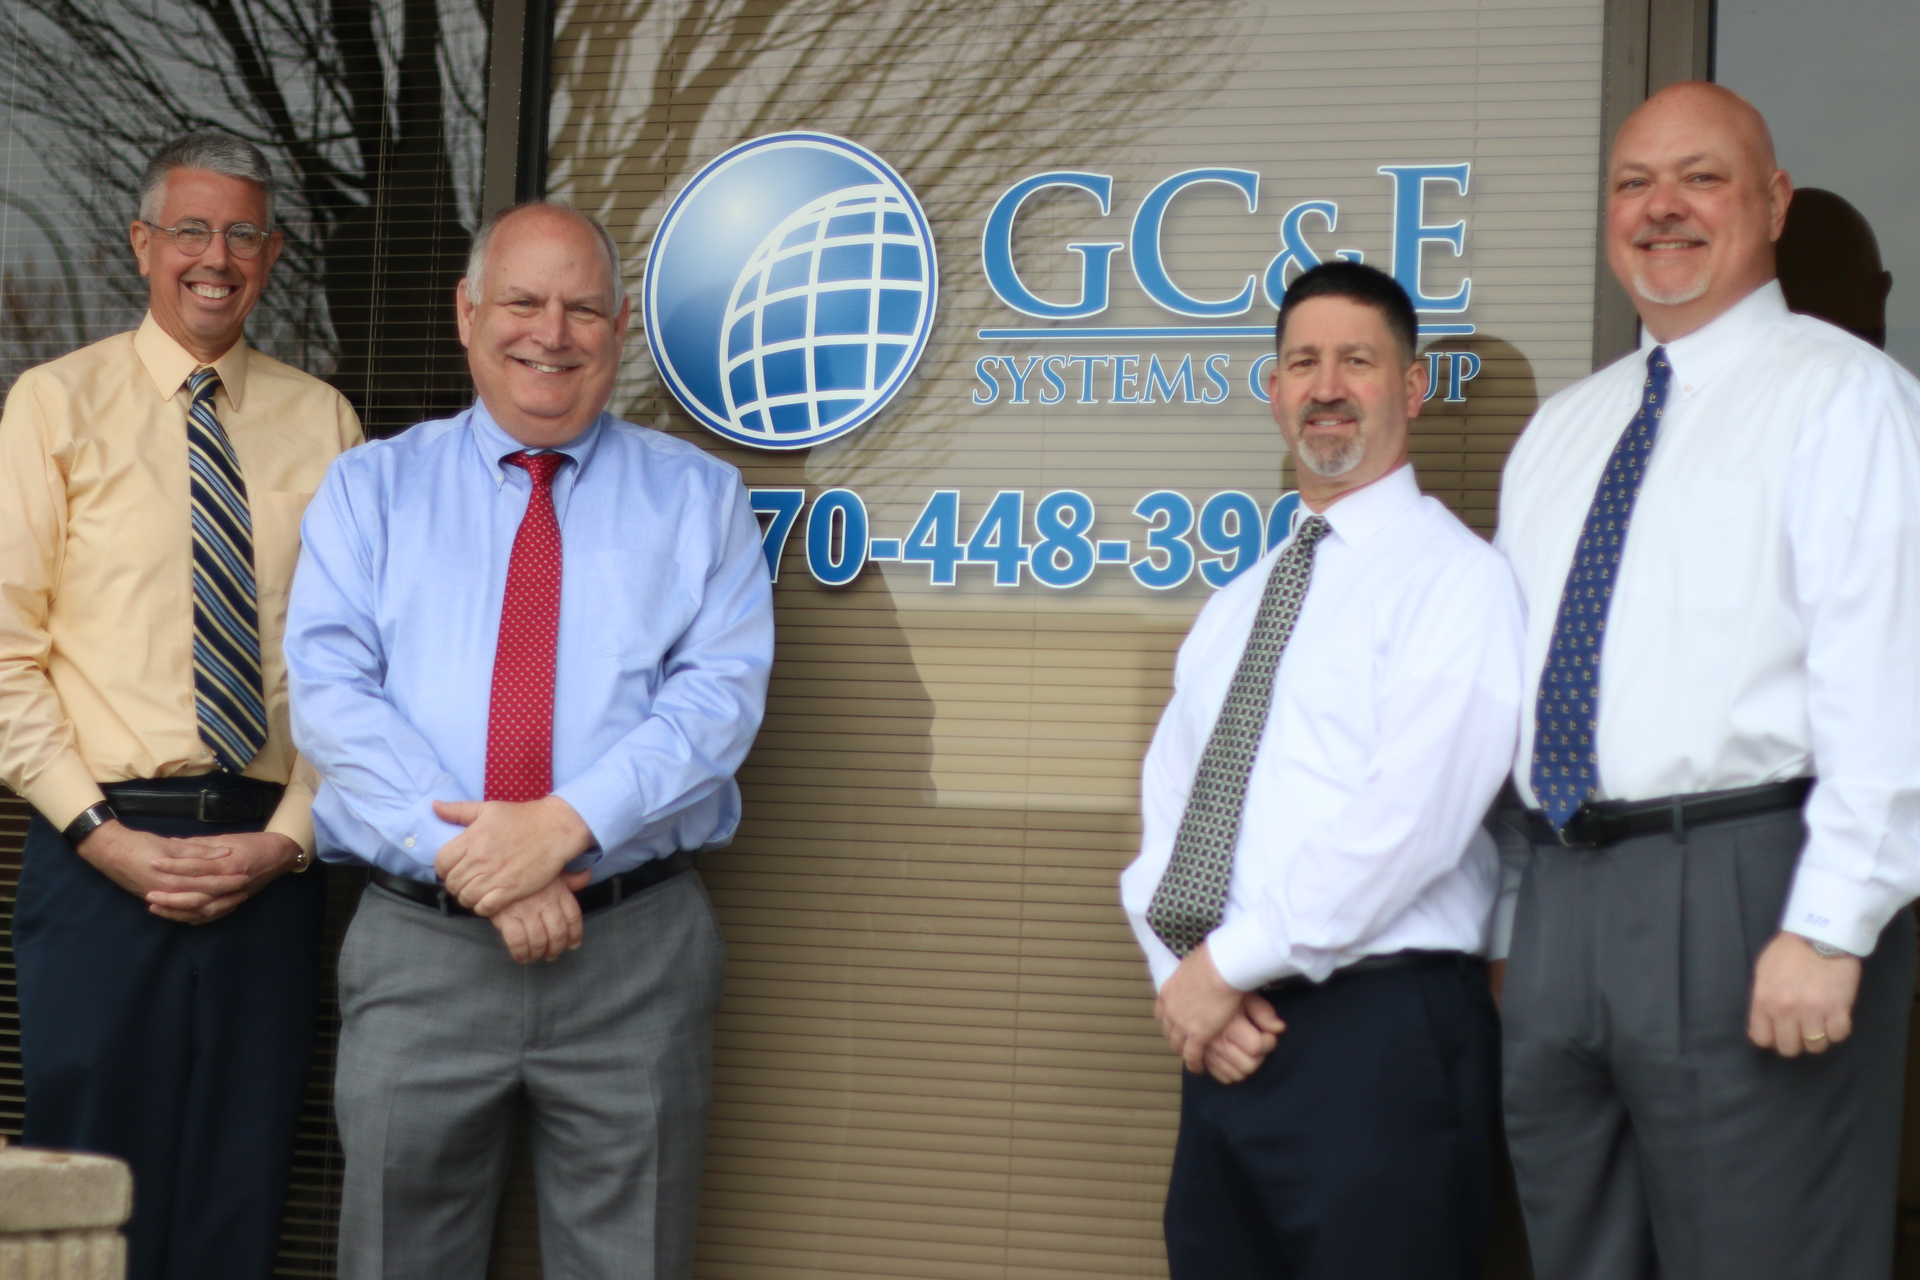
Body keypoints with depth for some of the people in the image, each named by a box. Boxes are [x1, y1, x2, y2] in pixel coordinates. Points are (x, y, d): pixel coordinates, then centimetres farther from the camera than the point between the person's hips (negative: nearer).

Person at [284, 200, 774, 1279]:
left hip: (638, 952, 0)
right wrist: (471, 858, -16)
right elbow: (332, 693, -3)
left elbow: (722, 694, -4)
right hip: (419, 945, 1)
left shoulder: (699, 497, 9)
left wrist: (567, 824, -19)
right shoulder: (370, 490, 9)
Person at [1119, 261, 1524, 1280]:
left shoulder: (1453, 577, -6)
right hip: (1228, 1042, 7)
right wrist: (1180, 971, -4)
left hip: (1377, 1036, -6)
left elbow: (1406, 820, -17)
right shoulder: (1236, 605, 19)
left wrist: (1227, 965, -13)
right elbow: (1171, 804, 14)